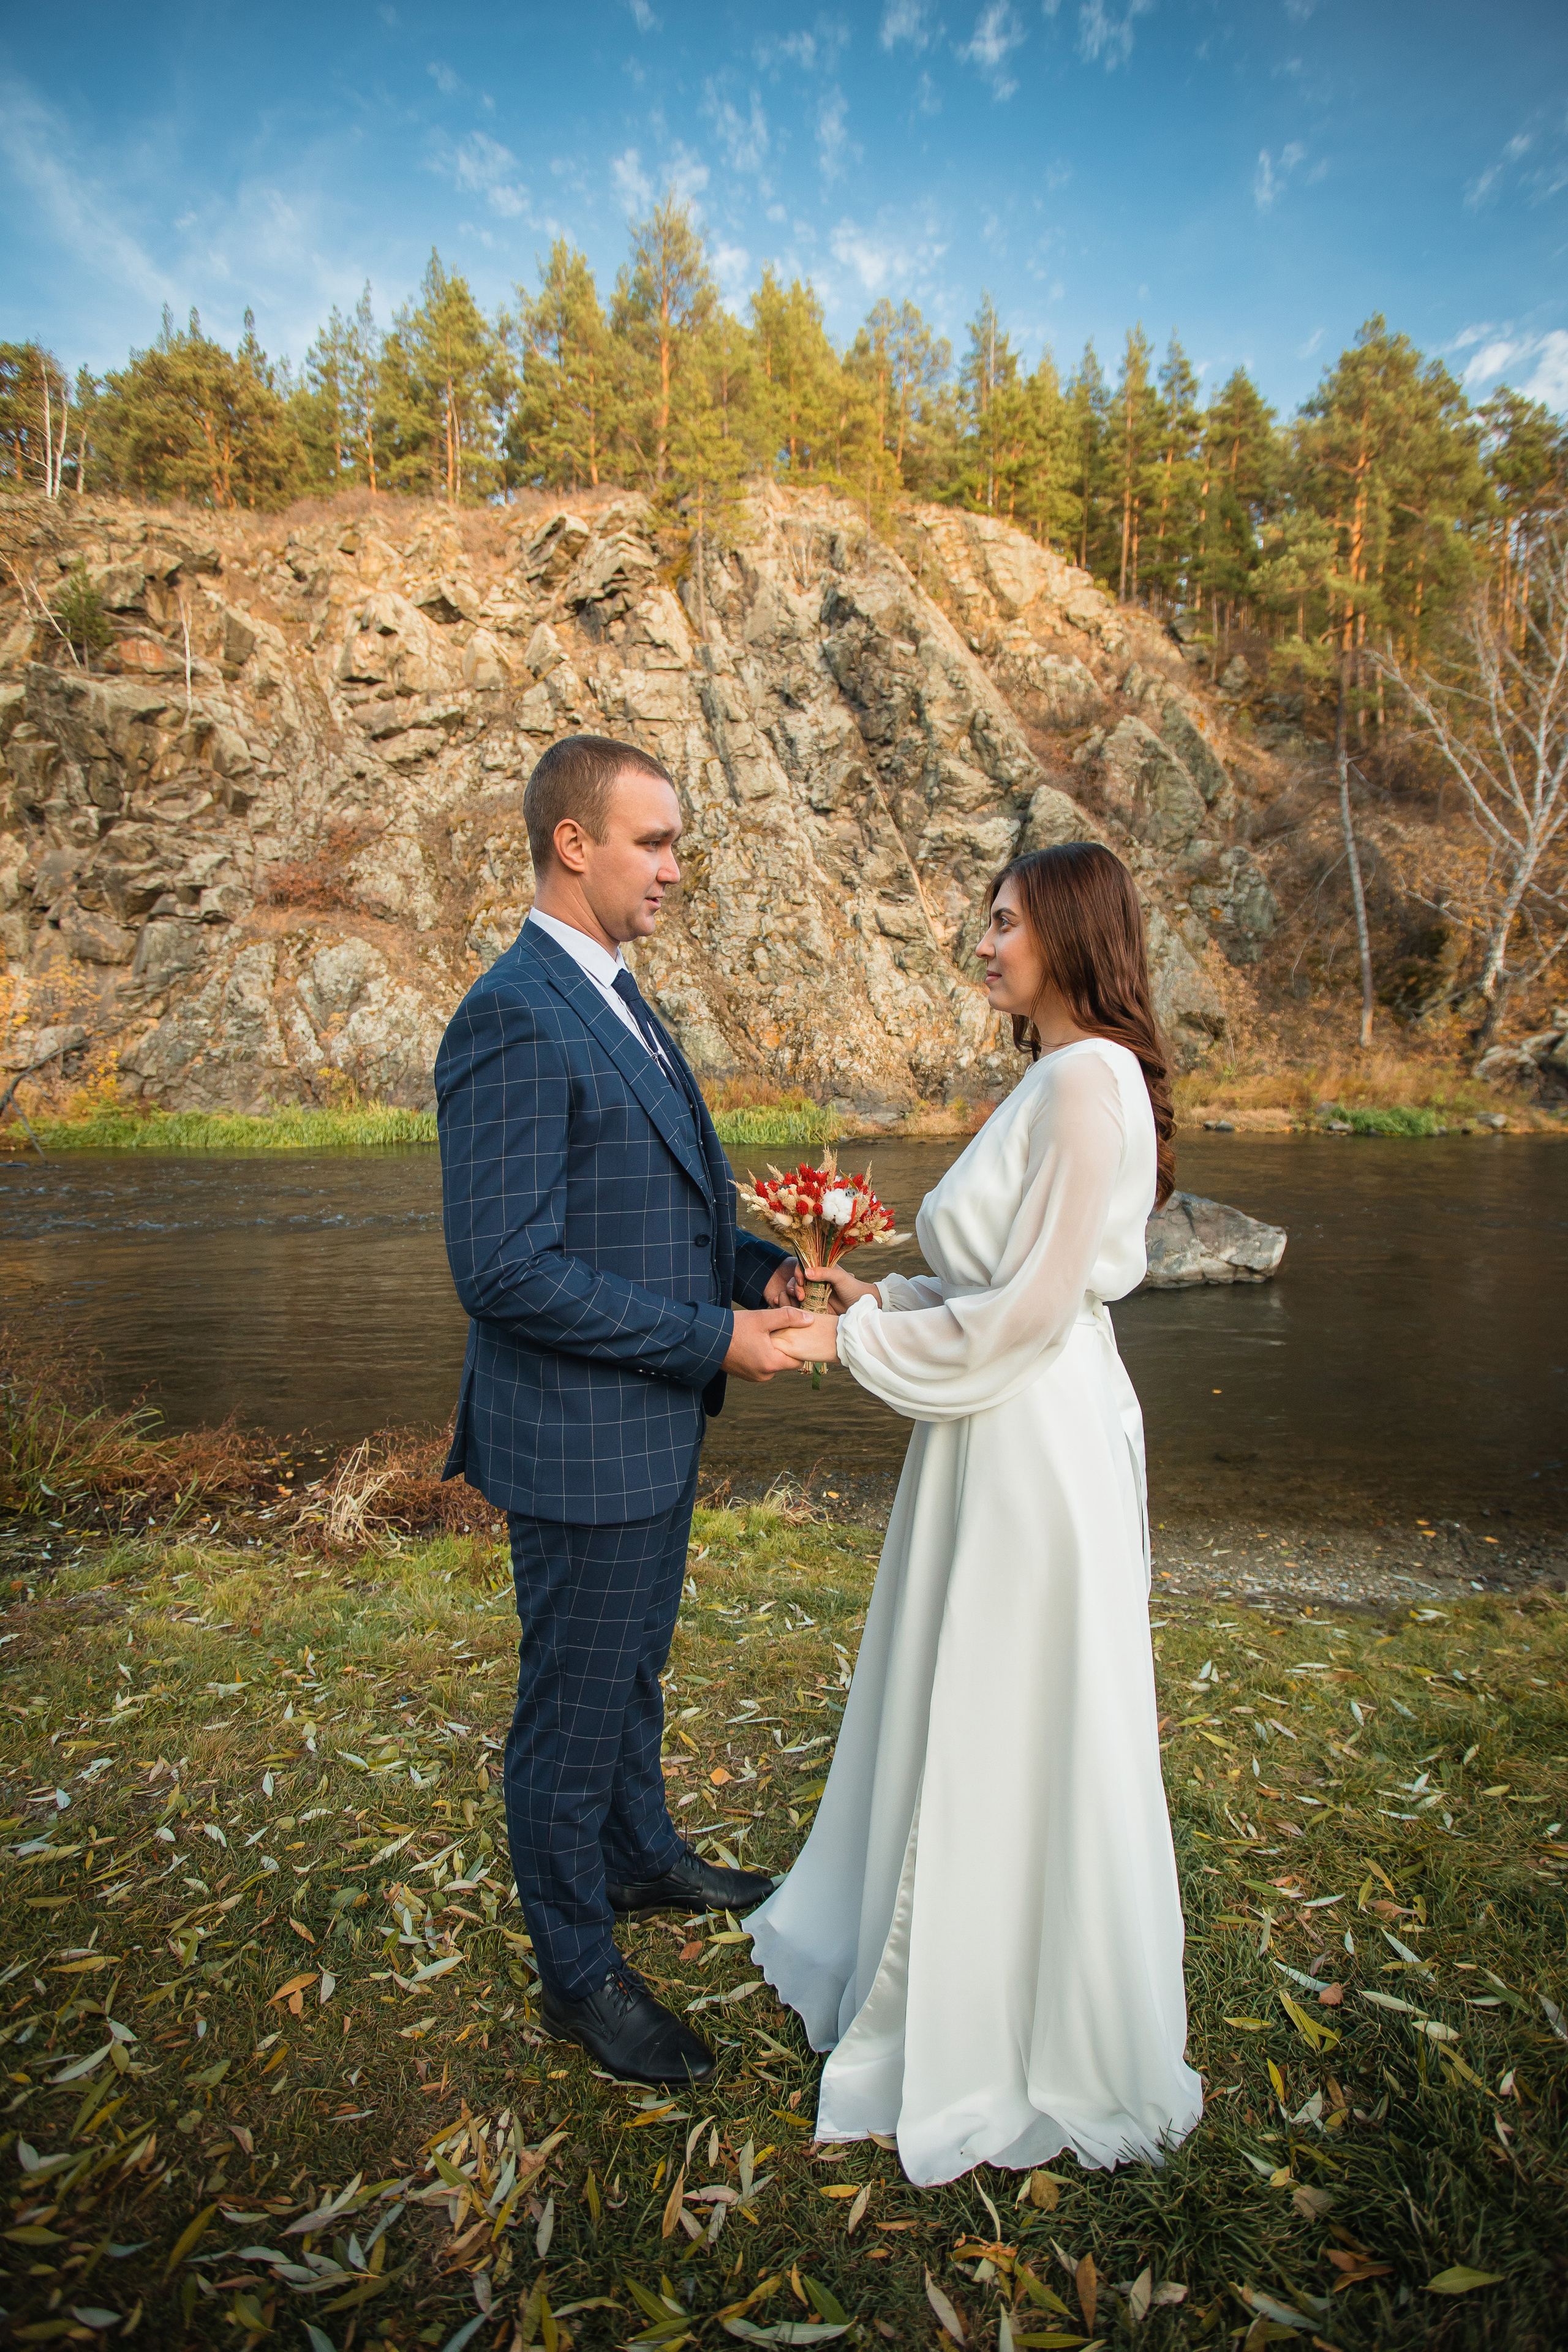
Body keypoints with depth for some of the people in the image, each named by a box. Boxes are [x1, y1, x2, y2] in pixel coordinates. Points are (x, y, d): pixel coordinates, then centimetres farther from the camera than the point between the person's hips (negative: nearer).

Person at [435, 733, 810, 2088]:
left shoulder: (615, 996, 8)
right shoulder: (513, 1023, -23)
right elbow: (506, 1271, -27)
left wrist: (758, 1265, -1)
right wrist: (714, 1339, -22)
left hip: (655, 1426, 9)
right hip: (580, 1442, -9)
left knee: (634, 1668, 27)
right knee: (575, 1709, 11)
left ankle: (643, 1859, 51)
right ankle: (580, 1975, 33)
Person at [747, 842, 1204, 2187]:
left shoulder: (1089, 1080, -19)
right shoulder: (1060, 1078, 12)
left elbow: (1030, 1304, -22)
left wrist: (860, 1340, -15)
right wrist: (883, 1299, 7)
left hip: (1037, 1438, -9)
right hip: (1009, 1431, 10)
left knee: (1022, 1734, 8)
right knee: (964, 1715, 22)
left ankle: (1047, 2044, 31)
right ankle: (924, 1957, 44)